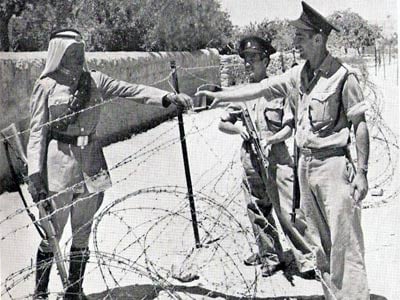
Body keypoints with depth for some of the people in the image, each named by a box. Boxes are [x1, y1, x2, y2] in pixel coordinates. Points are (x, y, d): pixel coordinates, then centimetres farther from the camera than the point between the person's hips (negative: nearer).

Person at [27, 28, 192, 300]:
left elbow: (131, 90, 0)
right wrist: (35, 175, -10)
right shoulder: (47, 86, -2)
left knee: (83, 233, 11)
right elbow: (37, 132, -3)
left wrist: (167, 97, -13)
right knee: (52, 234, 2)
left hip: (91, 163, 4)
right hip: (59, 163, -4)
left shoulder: (95, 81, 8)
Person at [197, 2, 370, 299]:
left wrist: (362, 171, -12)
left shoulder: (343, 76, -12)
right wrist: (218, 96, 5)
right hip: (305, 163, 7)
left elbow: (360, 125, -10)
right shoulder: (299, 74, 7)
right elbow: (260, 88, 10)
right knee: (318, 241, 14)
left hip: (334, 164, -7)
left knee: (344, 241, -6)